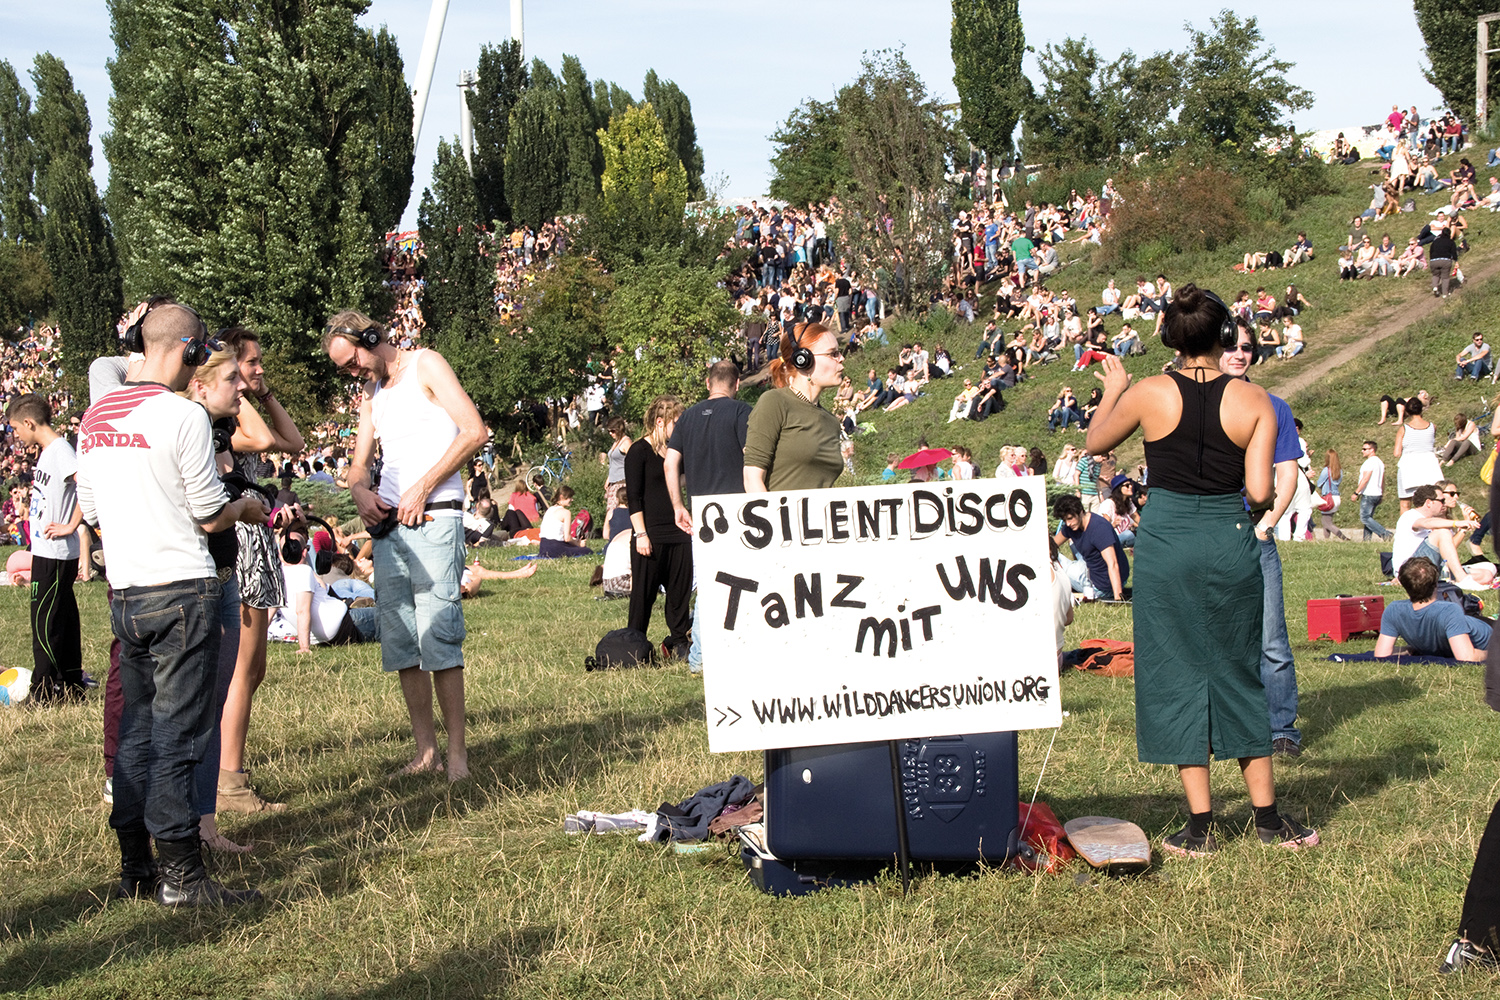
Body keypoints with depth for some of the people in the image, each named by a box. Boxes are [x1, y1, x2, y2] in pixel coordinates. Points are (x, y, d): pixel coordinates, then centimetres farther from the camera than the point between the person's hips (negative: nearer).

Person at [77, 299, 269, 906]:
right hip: (182, 592, -7)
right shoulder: (183, 415, -12)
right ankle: (180, 873, 1)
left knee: (136, 731, 13)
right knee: (177, 733, -3)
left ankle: (135, 867, 19)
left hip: (124, 596, 7)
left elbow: (91, 512, 15)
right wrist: (246, 509, 11)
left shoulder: (95, 417, 9)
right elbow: (210, 515, -10)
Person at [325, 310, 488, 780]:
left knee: (436, 636, -13)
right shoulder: (371, 393, 22)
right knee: (399, 643, 4)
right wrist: (360, 491, -1)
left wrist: (422, 487, -11)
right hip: (387, 525, 7)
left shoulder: (425, 365, 1)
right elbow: (358, 464, 23)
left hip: (434, 517, -7)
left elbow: (474, 432, -9)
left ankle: (457, 754, -10)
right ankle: (426, 750, 9)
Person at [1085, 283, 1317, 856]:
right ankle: (1268, 818, 19)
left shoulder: (1149, 395, -7)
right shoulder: (1254, 401, -5)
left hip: (1165, 544, -1)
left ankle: (1201, 825, 8)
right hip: (1230, 544, 1)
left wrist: (1113, 392, 26)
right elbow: (1260, 492, -10)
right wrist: (1262, 509, 13)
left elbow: (1095, 443, 10)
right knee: (1238, 673, 15)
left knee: (1177, 675, 8)